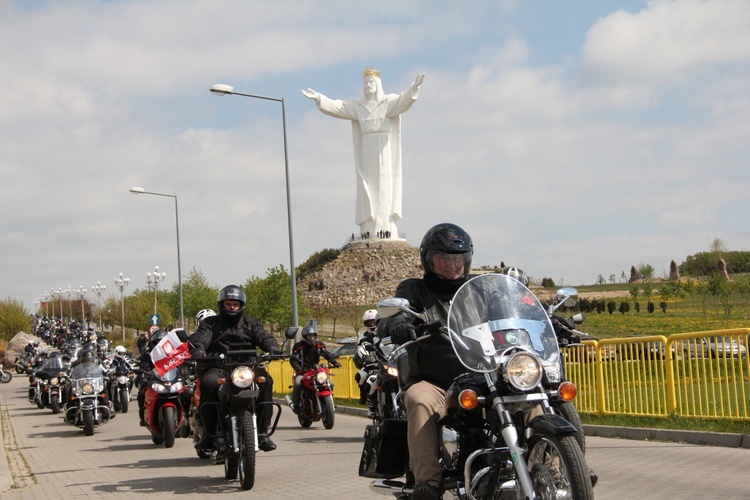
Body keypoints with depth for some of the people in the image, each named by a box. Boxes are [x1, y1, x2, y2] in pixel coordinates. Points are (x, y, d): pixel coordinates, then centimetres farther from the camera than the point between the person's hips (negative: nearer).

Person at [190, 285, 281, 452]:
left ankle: (262, 432, -24)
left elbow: (263, 336, 3)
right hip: (217, 367, -1)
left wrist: (272, 347, -21)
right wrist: (198, 349, -27)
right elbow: (199, 338, -1)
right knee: (209, 382, -36)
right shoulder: (210, 323, 17)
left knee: (265, 380, -29)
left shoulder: (250, 323, 21)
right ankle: (209, 433, -26)